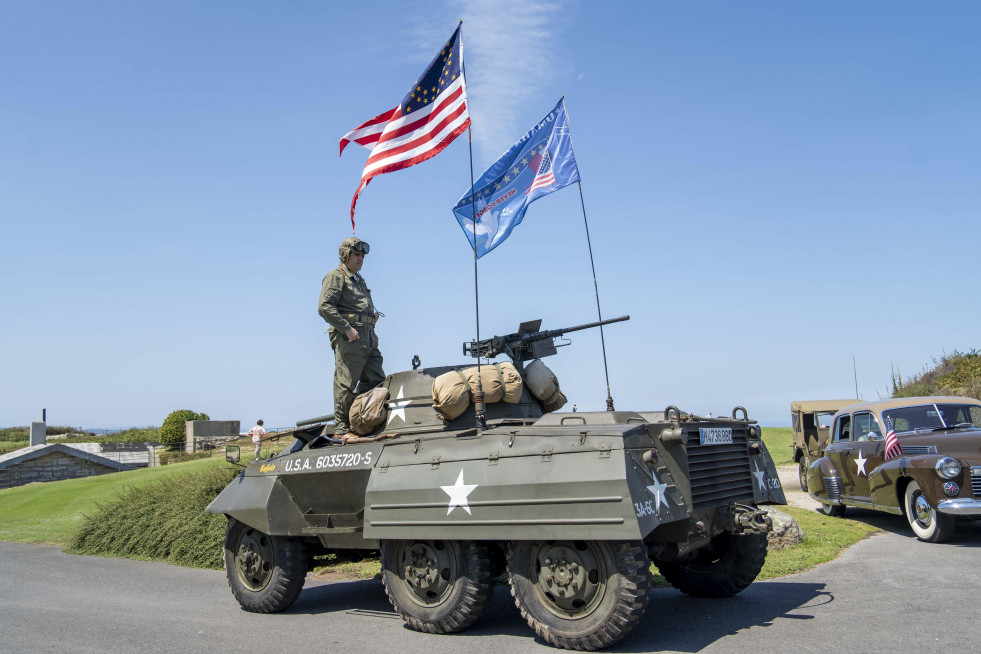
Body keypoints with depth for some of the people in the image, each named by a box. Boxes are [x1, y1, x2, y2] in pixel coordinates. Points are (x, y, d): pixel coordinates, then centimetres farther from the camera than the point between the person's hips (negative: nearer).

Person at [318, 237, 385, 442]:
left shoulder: (359, 279, 27)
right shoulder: (336, 276, -1)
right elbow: (324, 307, -13)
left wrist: (372, 332, 14)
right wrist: (347, 328, -17)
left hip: (368, 339, 9)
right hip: (348, 338, -9)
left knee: (377, 382, 7)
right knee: (346, 384, -7)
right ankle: (341, 429, -2)